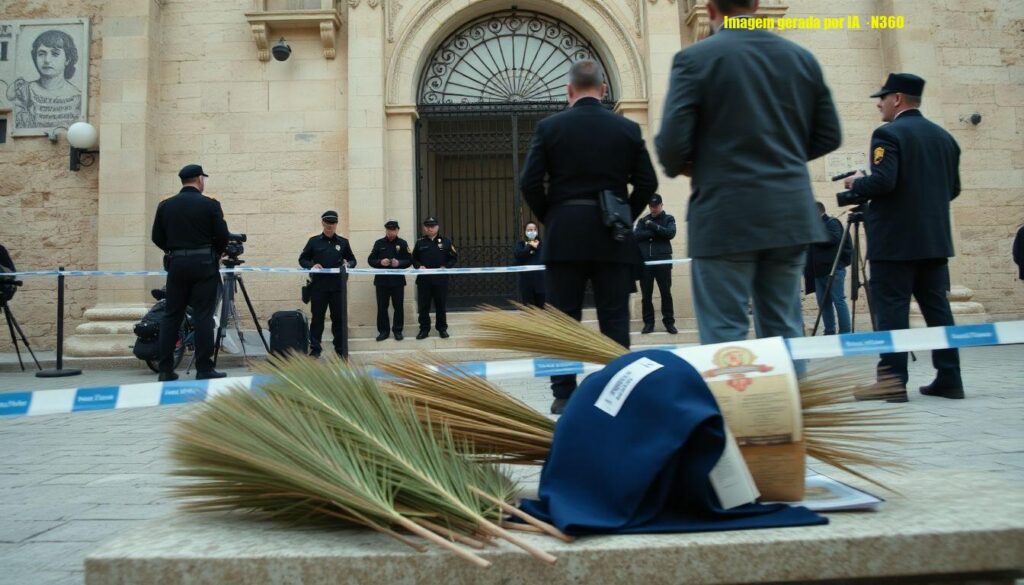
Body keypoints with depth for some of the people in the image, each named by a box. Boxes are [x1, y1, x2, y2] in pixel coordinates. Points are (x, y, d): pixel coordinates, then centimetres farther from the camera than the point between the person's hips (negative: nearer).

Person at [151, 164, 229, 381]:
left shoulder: (165, 205, 5)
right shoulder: (210, 205, -6)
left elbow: (157, 238, 8)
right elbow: (223, 237, -6)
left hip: (176, 264, 4)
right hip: (203, 264, -3)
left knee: (171, 315, 8)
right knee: (203, 316, -2)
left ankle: (166, 369, 8)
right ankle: (204, 369, -2)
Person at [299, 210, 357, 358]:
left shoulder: (343, 242, 10)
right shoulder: (314, 241, 6)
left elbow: (353, 260, 16)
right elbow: (302, 259, 9)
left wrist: (348, 264, -7)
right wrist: (312, 265, -11)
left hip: (338, 286, 1)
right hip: (318, 285, -1)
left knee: (339, 317, 4)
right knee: (317, 317, 3)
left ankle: (340, 348, 14)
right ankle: (315, 348, 10)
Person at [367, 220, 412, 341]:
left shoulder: (403, 243, 2)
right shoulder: (379, 243, 4)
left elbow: (409, 261, 0)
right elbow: (370, 260, 4)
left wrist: (399, 263, -18)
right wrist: (380, 262, -16)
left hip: (397, 280, -1)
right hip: (381, 280, 1)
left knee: (398, 306, 4)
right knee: (382, 307, 3)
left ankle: (398, 330, 15)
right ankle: (383, 331, 12)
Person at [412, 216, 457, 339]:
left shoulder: (446, 241, 1)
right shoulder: (420, 242, 5)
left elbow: (454, 257, 4)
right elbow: (414, 259, 11)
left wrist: (446, 267, -10)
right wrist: (419, 266, -8)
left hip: (441, 279, -1)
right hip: (423, 279, 1)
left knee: (441, 305, 7)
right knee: (423, 306, 4)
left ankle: (442, 328, 18)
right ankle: (424, 329, 14)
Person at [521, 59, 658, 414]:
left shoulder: (549, 127, -1)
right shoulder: (627, 129, 4)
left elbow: (530, 182, -4)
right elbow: (647, 183, 3)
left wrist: (549, 219, 9)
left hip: (564, 237, -1)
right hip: (612, 238, 1)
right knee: (614, 318, 6)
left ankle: (564, 395, 8)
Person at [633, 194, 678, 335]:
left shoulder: (668, 219, 10)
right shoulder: (643, 220, 14)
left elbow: (671, 233, -8)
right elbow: (636, 235, -2)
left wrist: (653, 226, -12)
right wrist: (653, 233, -12)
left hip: (663, 260, -2)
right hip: (645, 261, 2)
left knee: (666, 293, -1)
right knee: (646, 294, 1)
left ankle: (669, 322, 5)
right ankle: (648, 323, 7)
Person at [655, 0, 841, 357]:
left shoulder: (695, 58, -6)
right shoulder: (802, 58, 10)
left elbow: (672, 143, -12)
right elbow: (828, 136, 12)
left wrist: (683, 168, 9)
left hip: (725, 217, -5)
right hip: (791, 213, 5)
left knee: (725, 339, -1)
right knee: (785, 332, 13)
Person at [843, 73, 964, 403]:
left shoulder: (889, 134, -9)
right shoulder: (944, 137, 15)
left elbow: (882, 182, -20)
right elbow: (953, 189, 17)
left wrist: (856, 183, -2)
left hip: (895, 240, -7)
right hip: (935, 238, 8)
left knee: (891, 309, -5)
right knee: (937, 307, 9)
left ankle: (893, 381, -6)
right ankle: (949, 378, 11)